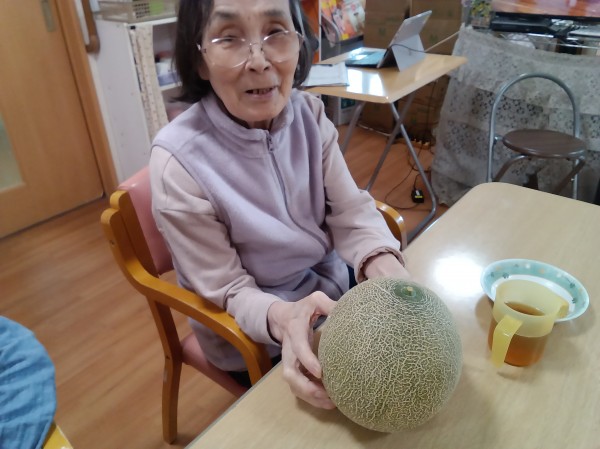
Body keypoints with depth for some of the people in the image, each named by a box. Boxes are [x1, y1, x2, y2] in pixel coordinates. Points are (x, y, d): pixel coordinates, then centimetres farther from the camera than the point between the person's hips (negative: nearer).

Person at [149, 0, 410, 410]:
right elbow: (229, 292, -20)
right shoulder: (179, 161, -27)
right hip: (251, 339, -4)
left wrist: (386, 268, -33)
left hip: (330, 285, 5)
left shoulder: (309, 113, -12)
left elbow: (350, 211, -12)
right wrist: (282, 318, -42)